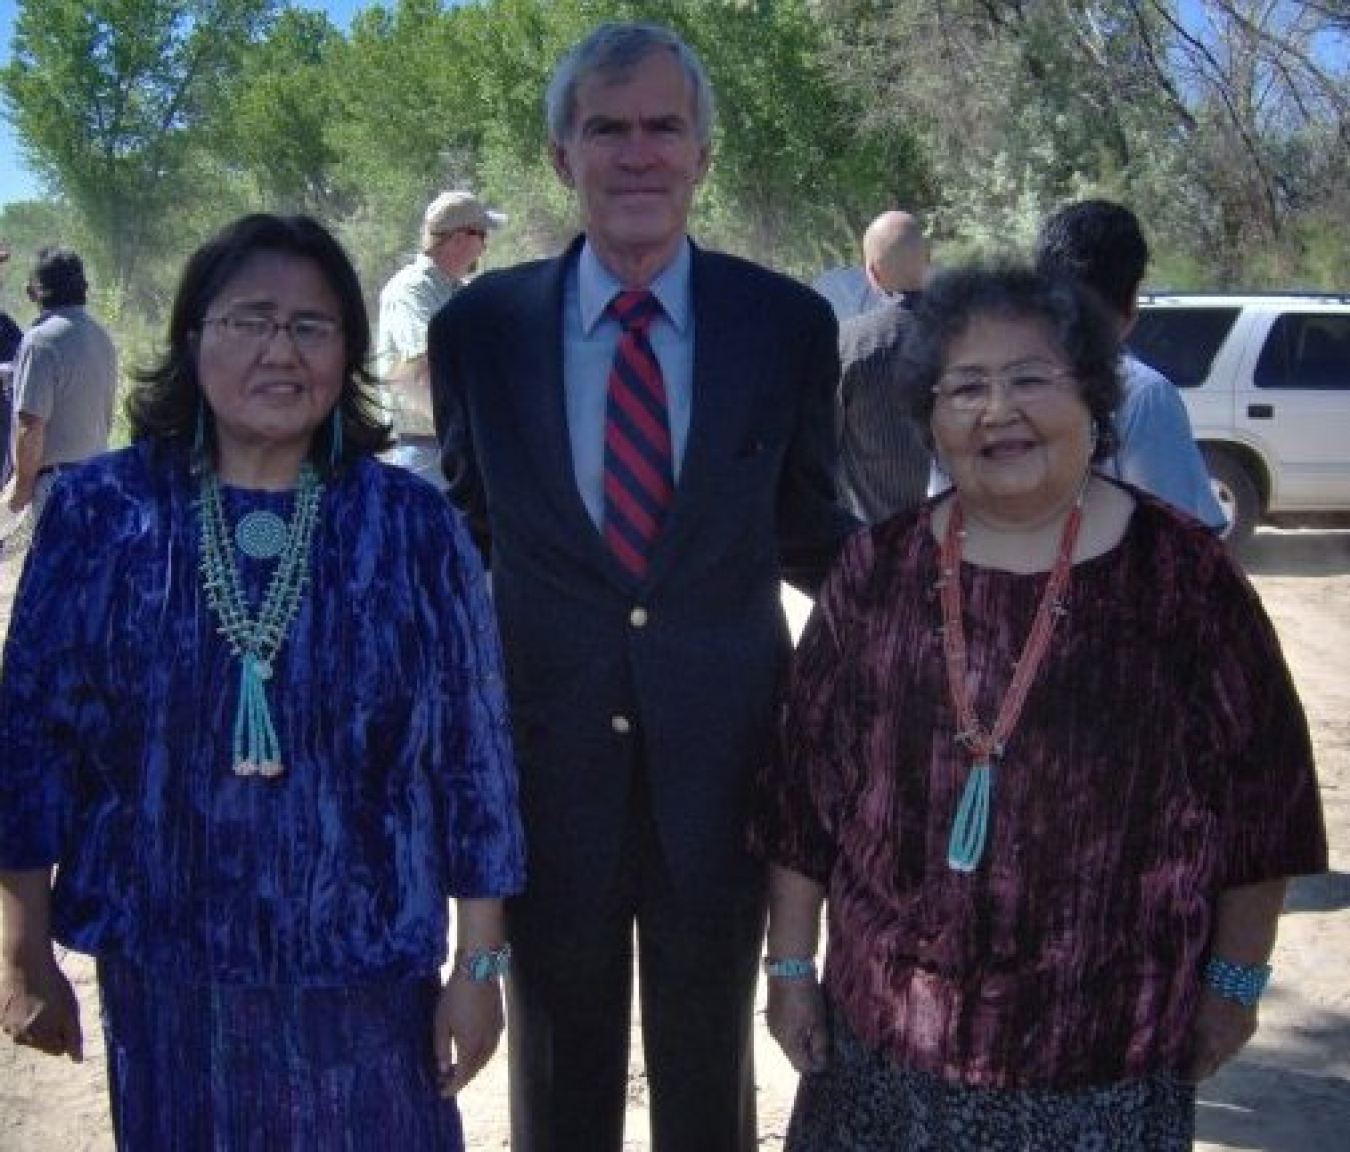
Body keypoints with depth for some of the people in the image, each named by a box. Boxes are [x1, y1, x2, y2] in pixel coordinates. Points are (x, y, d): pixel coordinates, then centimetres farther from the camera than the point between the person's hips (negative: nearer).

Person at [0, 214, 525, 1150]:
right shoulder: (100, 513, -5)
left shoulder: (413, 527, -6)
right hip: (161, 976, 1)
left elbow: (474, 752, -2)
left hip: (366, 978, 0)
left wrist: (480, 965, -1)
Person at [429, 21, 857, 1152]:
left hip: (722, 751, 0)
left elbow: (808, 531, 6)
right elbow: (464, 529, 8)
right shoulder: (479, 325, -3)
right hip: (543, 750, 0)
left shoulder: (790, 323, -5)